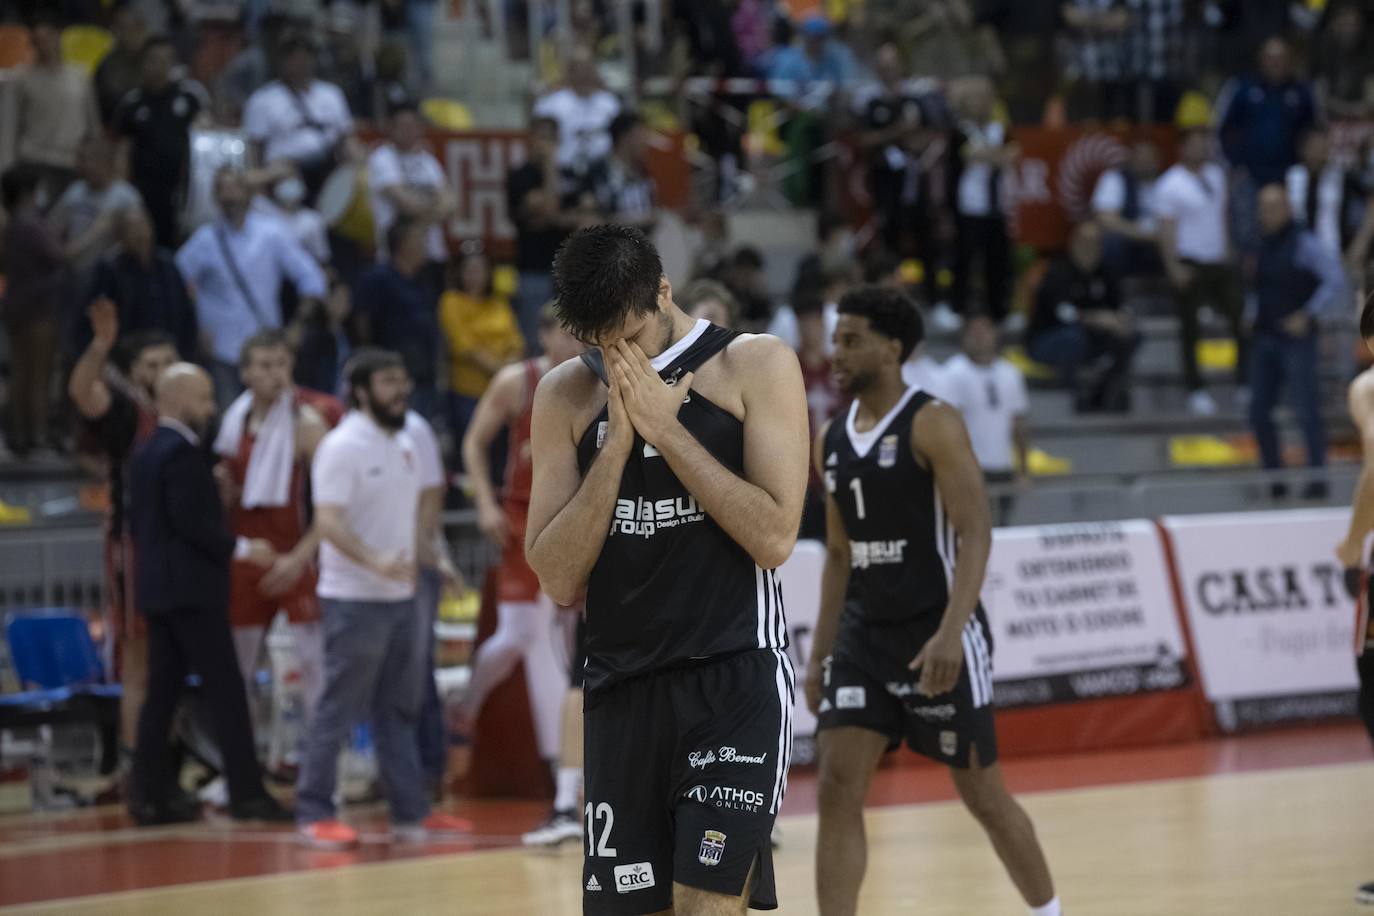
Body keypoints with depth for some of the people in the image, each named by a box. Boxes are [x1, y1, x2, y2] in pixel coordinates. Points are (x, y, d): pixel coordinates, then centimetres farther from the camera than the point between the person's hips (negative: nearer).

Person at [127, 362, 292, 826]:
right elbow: (191, 522, -21)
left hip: (158, 588, 10)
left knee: (162, 691, 8)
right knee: (226, 692, -7)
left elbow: (138, 521, 19)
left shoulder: (148, 452, 15)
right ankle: (247, 793, -7)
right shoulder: (182, 452, -15)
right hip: (192, 588, -10)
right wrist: (241, 548, -14)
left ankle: (151, 795, 6)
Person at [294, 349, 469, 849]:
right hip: (354, 598, -8)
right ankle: (314, 814, 2)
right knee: (338, 710, -4)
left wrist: (420, 560, 14)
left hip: (400, 597, 8)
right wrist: (376, 562, -34)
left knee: (399, 711, 11)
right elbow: (328, 521, -22)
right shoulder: (342, 447, -13)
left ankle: (411, 812, 16)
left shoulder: (404, 445, 13)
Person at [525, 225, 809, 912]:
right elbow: (559, 581, 2)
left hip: (735, 680, -4)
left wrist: (664, 426, -12)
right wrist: (618, 441, -8)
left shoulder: (756, 366, -2)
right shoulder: (566, 396, 8)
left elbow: (774, 538, -11)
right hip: (621, 687, 4)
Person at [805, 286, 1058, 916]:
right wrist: (820, 653, 13)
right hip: (863, 633, 6)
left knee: (982, 793, 4)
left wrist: (951, 630, -28)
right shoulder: (832, 442, 11)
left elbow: (975, 533, -16)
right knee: (837, 788, -6)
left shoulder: (932, 424, -10)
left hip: (936, 635, -6)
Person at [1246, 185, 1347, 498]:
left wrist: (1307, 316, -17)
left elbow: (1335, 280, -16)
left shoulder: (1304, 244, -9)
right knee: (1259, 412, 7)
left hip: (1295, 340, -7)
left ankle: (1317, 479, 0)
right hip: (1264, 339, 7)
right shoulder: (1261, 246, 12)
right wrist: (1250, 314, 11)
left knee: (1307, 411, -6)